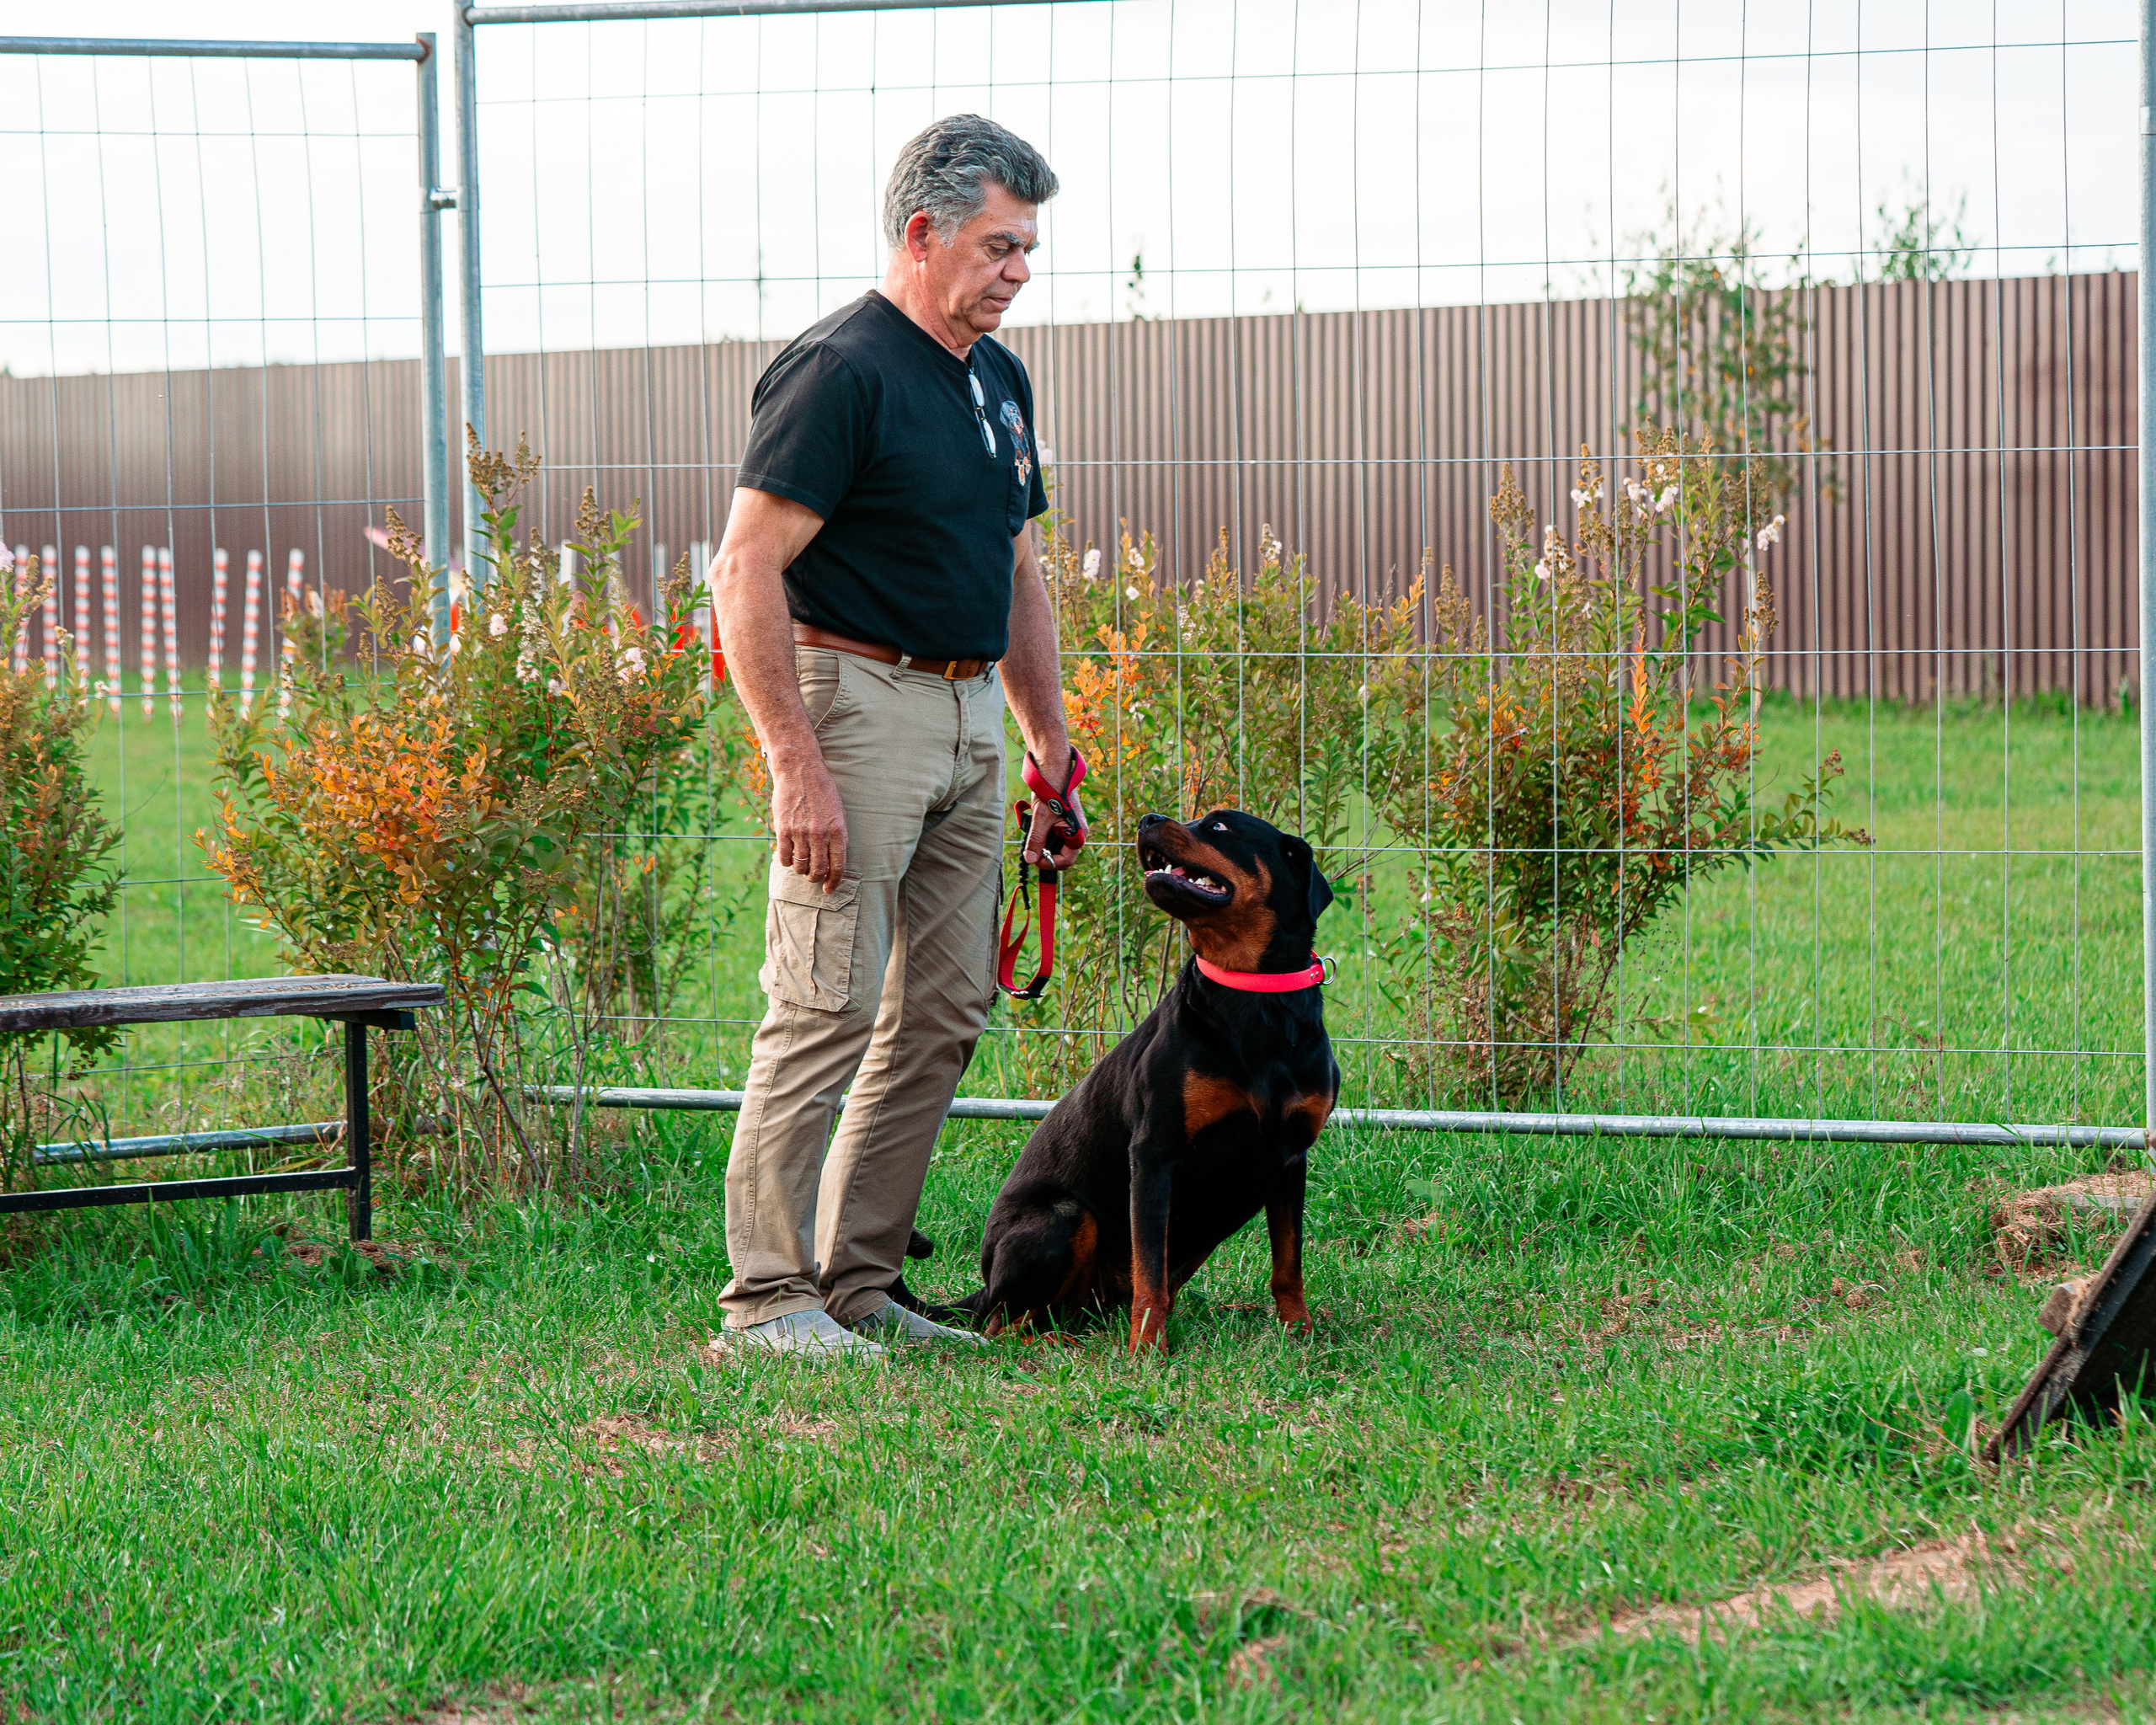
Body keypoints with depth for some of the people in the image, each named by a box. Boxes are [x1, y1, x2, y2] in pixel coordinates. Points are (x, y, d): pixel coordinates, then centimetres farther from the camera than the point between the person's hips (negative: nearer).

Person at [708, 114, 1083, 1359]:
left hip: (969, 718, 9)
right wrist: (798, 767, -23)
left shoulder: (998, 379, 14)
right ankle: (768, 1295, -3)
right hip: (857, 704, -9)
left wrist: (1054, 746, 19)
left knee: (943, 1015, 8)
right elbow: (747, 571, -18)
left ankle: (858, 1282, 15)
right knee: (828, 1010, -8)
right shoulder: (842, 370, -13)